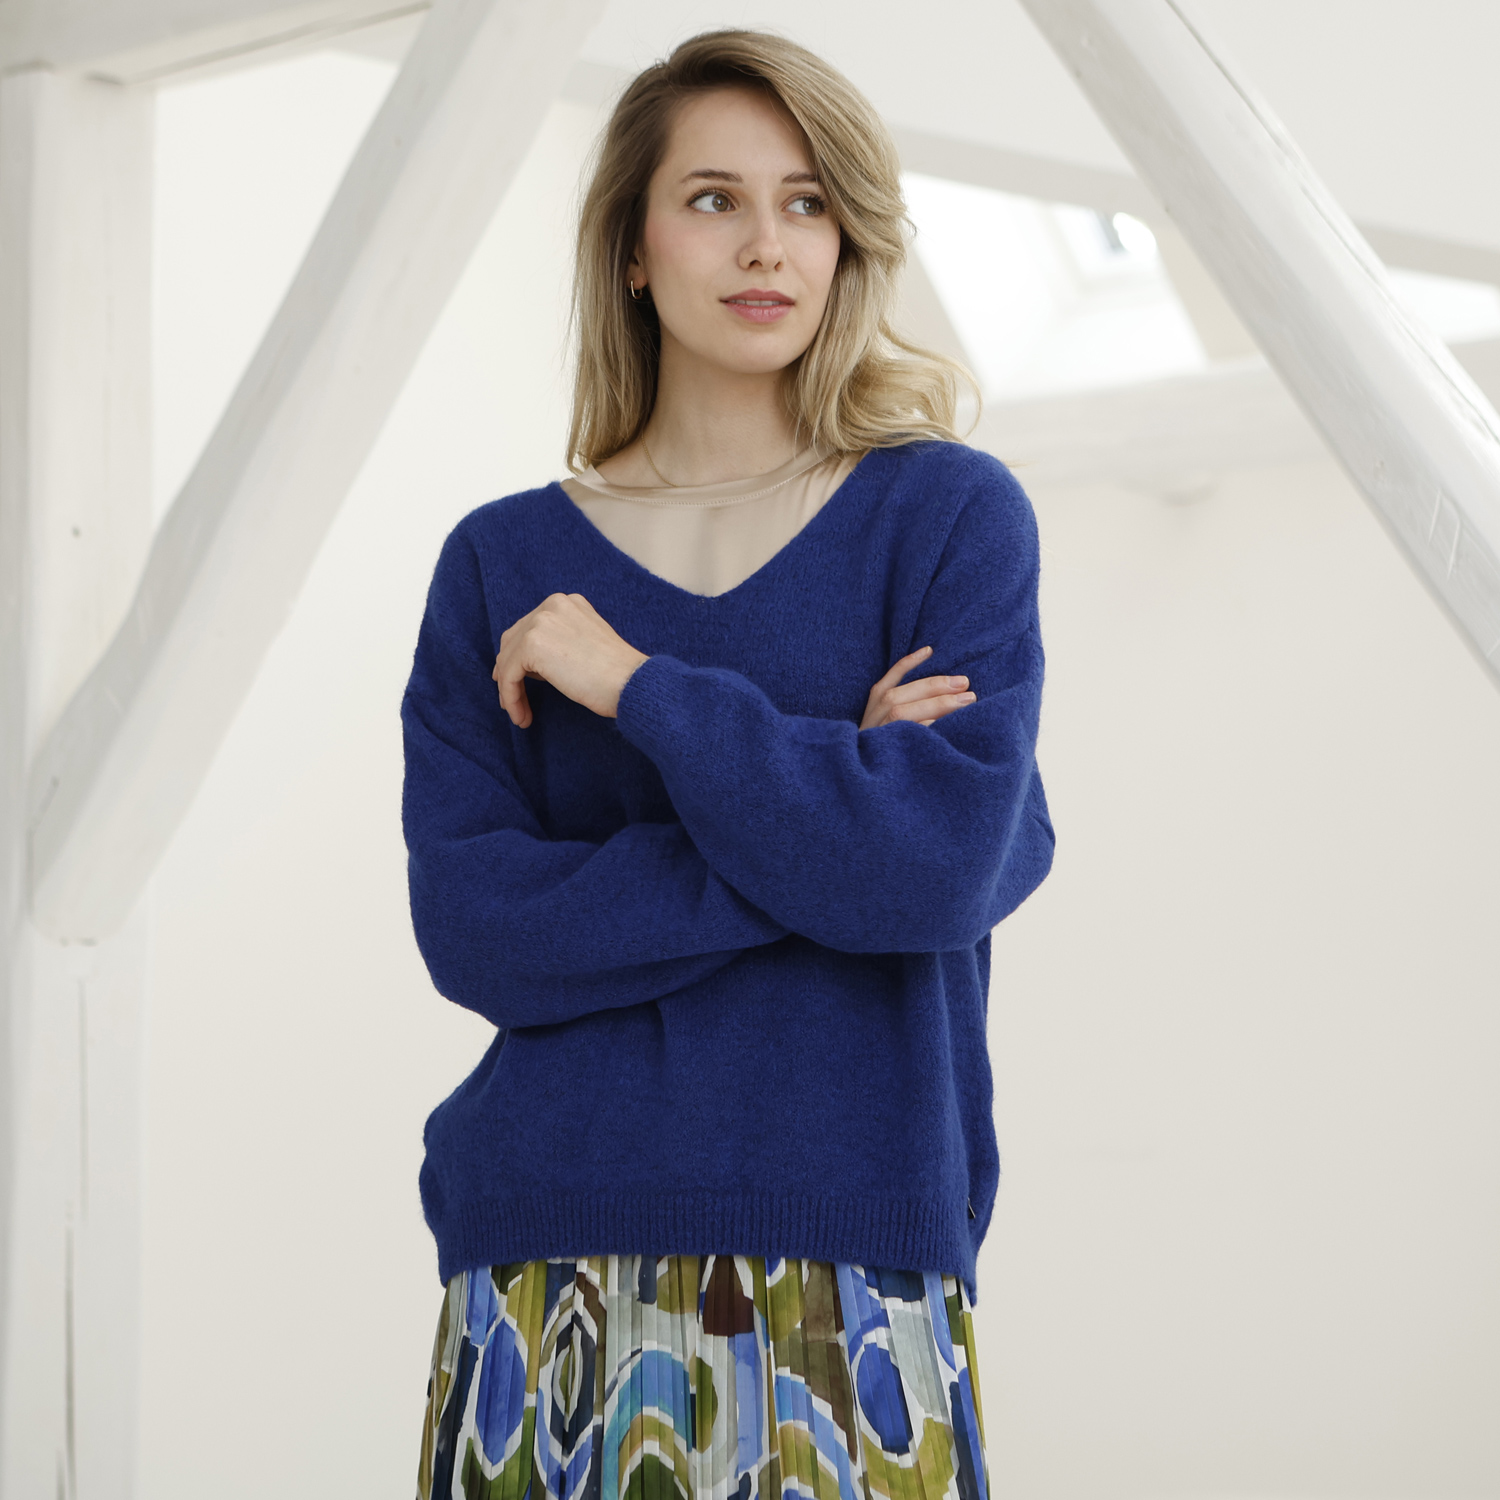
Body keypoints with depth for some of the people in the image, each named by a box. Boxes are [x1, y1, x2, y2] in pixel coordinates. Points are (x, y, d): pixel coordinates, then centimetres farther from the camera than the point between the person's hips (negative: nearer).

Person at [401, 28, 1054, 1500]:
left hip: (849, 1273, -1)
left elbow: (944, 864, -12)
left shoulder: (952, 515, 2)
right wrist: (835, 799, -11)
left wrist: (637, 686, -10)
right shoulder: (503, 564, 7)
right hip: (551, 1273, 2)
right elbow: (471, 925, -5)